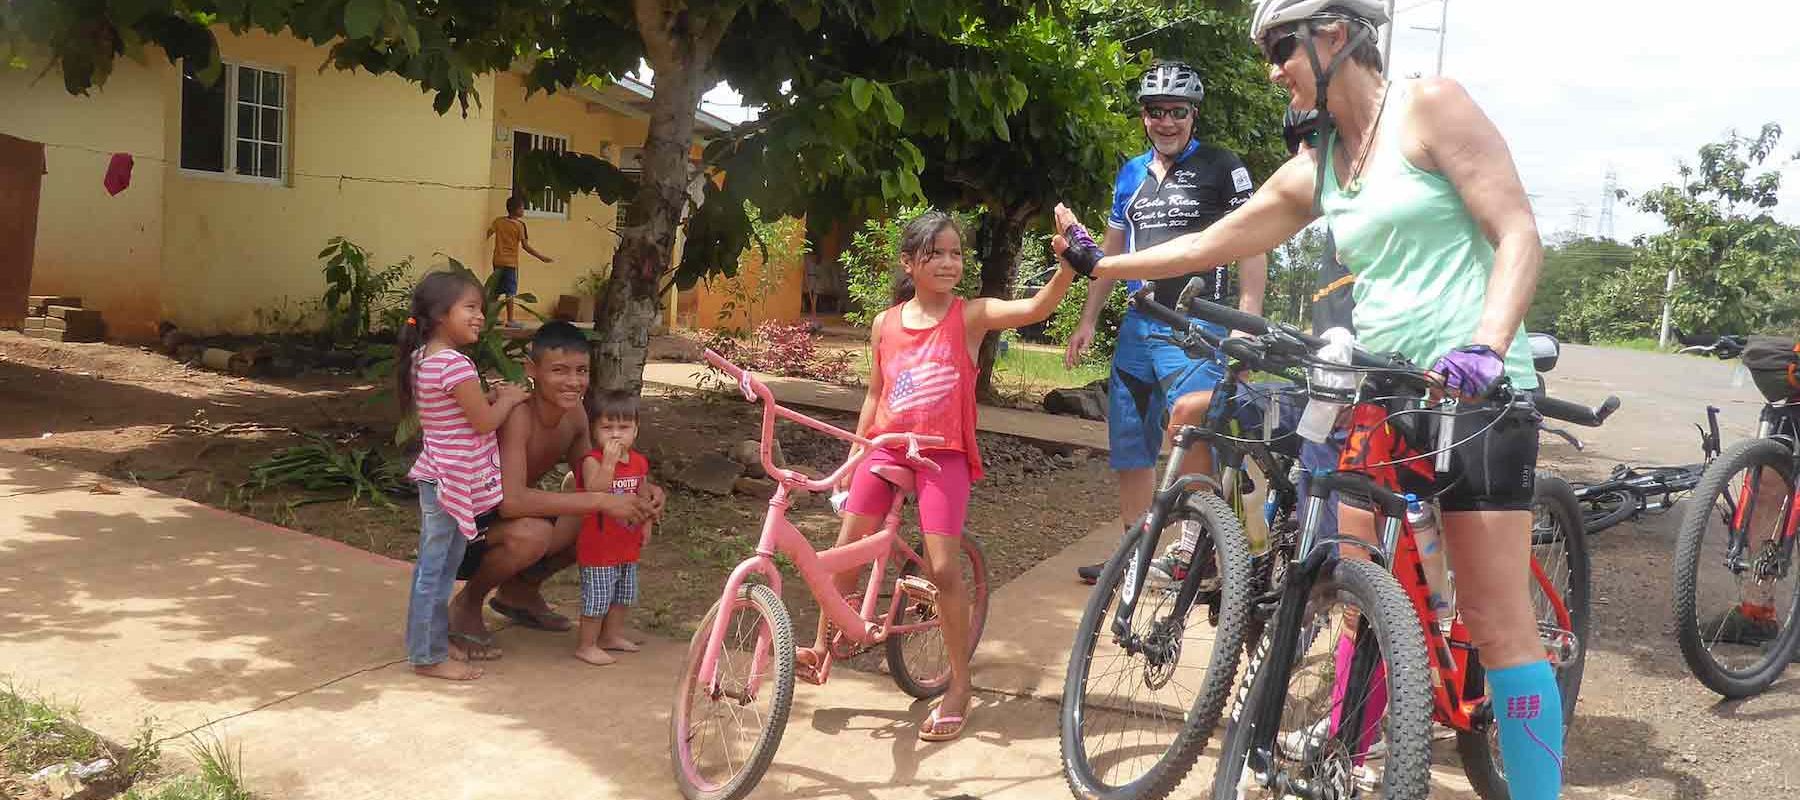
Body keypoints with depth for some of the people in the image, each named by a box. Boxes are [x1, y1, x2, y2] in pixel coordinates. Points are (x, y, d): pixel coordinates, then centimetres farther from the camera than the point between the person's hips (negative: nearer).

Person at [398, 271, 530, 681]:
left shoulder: (424, 358, 9)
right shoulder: (455, 364, -21)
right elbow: (484, 421, -17)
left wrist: (491, 396, 9)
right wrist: (509, 399, -1)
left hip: (437, 476, 10)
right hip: (453, 482, -10)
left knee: (435, 567, 18)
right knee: (436, 570, 0)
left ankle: (434, 640, 31)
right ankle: (428, 656, 9)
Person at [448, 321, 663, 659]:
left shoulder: (573, 413, -5)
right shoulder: (516, 413, -30)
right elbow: (511, 500, -40)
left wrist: (639, 490, -14)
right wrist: (600, 501, -40)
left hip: (504, 517, 8)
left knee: (605, 521, -3)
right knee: (532, 534, -36)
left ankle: (520, 590, 17)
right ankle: (466, 605, -6)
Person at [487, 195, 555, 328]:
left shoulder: (498, 221, 5)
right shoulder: (520, 225, -9)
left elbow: (487, 234, -2)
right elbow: (525, 246, -12)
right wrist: (542, 257, -8)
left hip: (498, 262, 5)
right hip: (511, 262, -5)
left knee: (496, 291, 12)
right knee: (510, 292, -2)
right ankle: (510, 320, -3)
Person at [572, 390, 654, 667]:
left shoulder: (639, 462, 3)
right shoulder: (593, 461, -18)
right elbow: (595, 493, -34)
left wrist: (647, 524, 9)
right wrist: (609, 461, -39)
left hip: (628, 545, 7)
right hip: (598, 546, -7)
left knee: (624, 594, 20)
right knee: (598, 597, -2)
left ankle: (611, 635, 38)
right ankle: (586, 644, 14)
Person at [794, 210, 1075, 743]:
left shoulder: (971, 315, -5)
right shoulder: (886, 324, 6)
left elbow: (1038, 307, -20)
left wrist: (1067, 263, -36)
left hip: (942, 454, -4)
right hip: (886, 448, 4)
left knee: (943, 568, -8)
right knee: (846, 546, 5)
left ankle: (960, 684, 8)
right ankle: (824, 644, 28)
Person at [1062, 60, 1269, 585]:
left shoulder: (1221, 167, 0)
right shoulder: (1131, 174, 16)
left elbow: (1251, 245, -4)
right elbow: (1112, 250, 20)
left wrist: (1247, 320, -14)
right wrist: (1088, 321, 15)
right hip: (1138, 323, 6)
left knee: (1187, 423, -28)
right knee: (1129, 448, 7)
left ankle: (1193, 548, -20)